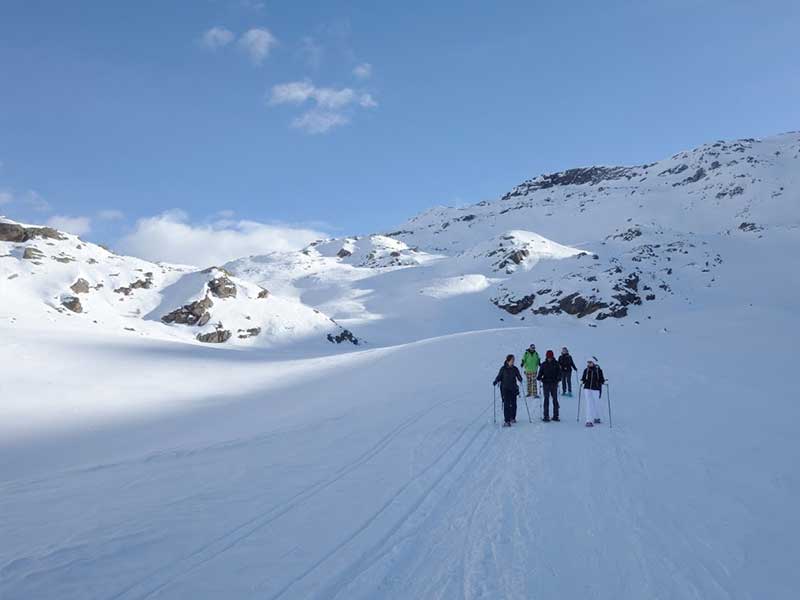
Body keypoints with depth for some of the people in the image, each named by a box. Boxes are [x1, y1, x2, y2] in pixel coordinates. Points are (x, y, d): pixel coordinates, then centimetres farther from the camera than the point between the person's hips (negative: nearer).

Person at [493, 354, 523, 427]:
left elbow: (519, 377, 3)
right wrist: (496, 381, -16)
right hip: (505, 389, -3)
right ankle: (506, 421, -11)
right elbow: (499, 377, 1)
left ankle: (512, 418, 30)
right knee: (506, 404, -10)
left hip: (513, 389, 3)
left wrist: (520, 379, -19)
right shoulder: (503, 369, -4)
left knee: (513, 404, 9)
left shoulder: (515, 369, 3)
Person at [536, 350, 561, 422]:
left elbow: (559, 372, 4)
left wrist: (558, 378, -14)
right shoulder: (543, 364, 3)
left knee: (555, 399, 5)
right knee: (546, 399, -3)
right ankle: (546, 416, 0)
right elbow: (540, 373, 5)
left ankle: (555, 416, 13)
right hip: (546, 383, -1)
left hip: (554, 384, 1)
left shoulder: (556, 364, 4)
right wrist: (539, 377, -15)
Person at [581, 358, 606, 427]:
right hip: (587, 388, 1)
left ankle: (597, 418, 34)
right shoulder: (586, 370, 3)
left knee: (596, 404, 12)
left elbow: (601, 380, 1)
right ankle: (589, 421, -5)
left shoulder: (599, 370, -3)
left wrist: (604, 381, -18)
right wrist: (582, 381, -10)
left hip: (596, 389, -1)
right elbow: (583, 379, 11)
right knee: (589, 404, -4)